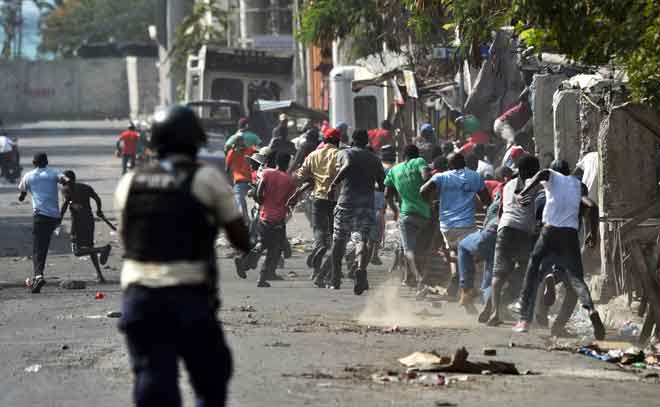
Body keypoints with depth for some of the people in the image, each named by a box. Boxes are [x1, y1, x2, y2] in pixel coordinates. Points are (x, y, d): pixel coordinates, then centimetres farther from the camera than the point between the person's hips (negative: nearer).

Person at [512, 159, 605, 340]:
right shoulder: (578, 184, 20)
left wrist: (523, 193, -20)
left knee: (532, 273, 12)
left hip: (550, 231, -2)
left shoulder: (552, 176, 12)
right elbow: (592, 207, 9)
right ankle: (591, 310, -29)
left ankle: (524, 319, 7)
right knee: (576, 278, 0)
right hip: (571, 235, 2)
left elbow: (542, 174, -13)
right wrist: (593, 233, 16)